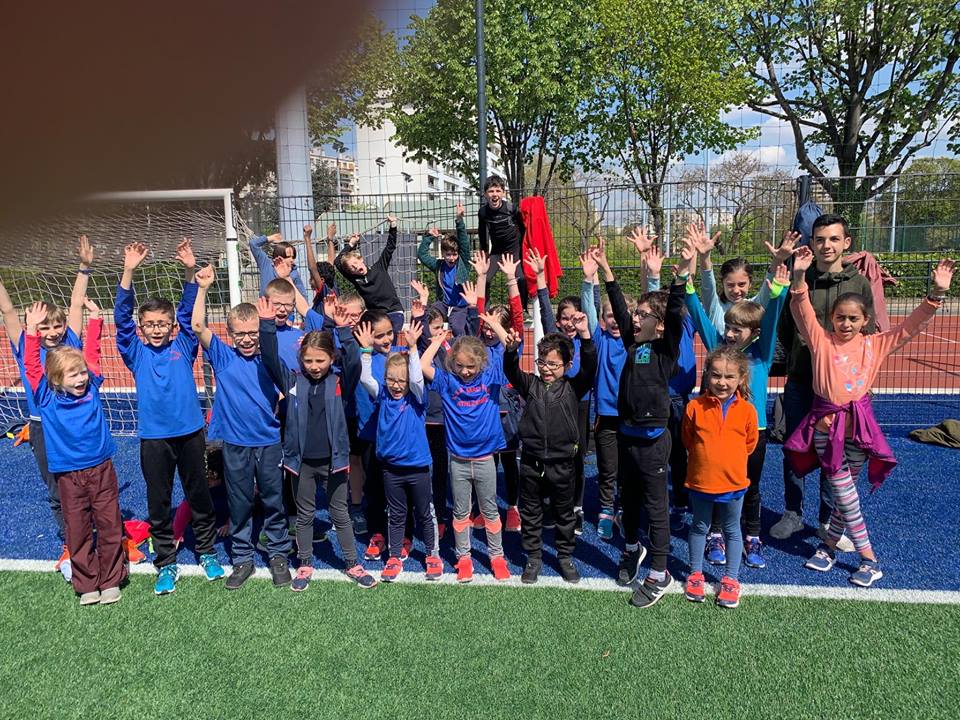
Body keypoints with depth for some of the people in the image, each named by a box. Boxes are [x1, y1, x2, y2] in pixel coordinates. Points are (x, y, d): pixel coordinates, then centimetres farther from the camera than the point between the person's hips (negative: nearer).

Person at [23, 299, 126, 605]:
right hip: (68, 475, -1)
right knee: (78, 531, 8)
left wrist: (95, 320, 3)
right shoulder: (46, 398, -4)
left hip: (101, 469, 1)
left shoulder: (91, 388, 0)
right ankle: (86, 584, 22)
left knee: (110, 526, 7)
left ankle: (111, 581, 21)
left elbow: (92, 353, 5)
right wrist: (32, 330, -17)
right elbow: (32, 366, -10)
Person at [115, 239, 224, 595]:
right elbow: (122, 316, -10)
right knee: (158, 503, 10)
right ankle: (166, 563, 25)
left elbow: (188, 311, -8)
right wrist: (128, 272, -21)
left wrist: (190, 271, -23)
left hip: (190, 432, 0)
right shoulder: (136, 352, 0)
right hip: (153, 436, 0)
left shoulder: (183, 346, 1)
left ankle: (207, 552, 32)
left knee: (199, 496, 13)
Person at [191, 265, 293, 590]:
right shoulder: (223, 357, -3)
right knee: (240, 504, 12)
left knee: (274, 501, 12)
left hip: (269, 442, 0)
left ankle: (279, 554, 27)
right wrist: (202, 287, -18)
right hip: (235, 444, 0)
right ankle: (242, 558, 27)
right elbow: (198, 326, -14)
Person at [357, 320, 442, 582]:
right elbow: (364, 378, -12)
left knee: (425, 514, 11)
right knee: (396, 515, 15)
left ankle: (433, 555, 27)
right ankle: (394, 558, 27)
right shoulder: (383, 396, -1)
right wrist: (366, 349, -21)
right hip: (391, 467, 3)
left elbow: (417, 378, -28)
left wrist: (412, 347, -35)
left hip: (417, 467, -3)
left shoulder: (416, 398, -9)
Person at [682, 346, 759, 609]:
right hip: (700, 481, 0)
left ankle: (731, 579, 30)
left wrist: (729, 460, 8)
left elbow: (750, 443, 5)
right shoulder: (695, 407, -13)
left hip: (733, 482, 0)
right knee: (699, 528, 17)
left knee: (732, 531, 15)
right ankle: (695, 573, 33)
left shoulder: (747, 410, -11)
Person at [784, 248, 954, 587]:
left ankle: (828, 546, 28)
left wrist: (937, 293, -7)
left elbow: (911, 325, 3)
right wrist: (799, 276, -24)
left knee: (845, 492, 10)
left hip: (859, 426, 2)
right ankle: (869, 559, 13)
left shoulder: (875, 345, 5)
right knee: (845, 493, 1)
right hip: (825, 424, -2)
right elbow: (802, 311, -11)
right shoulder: (821, 340, 0)